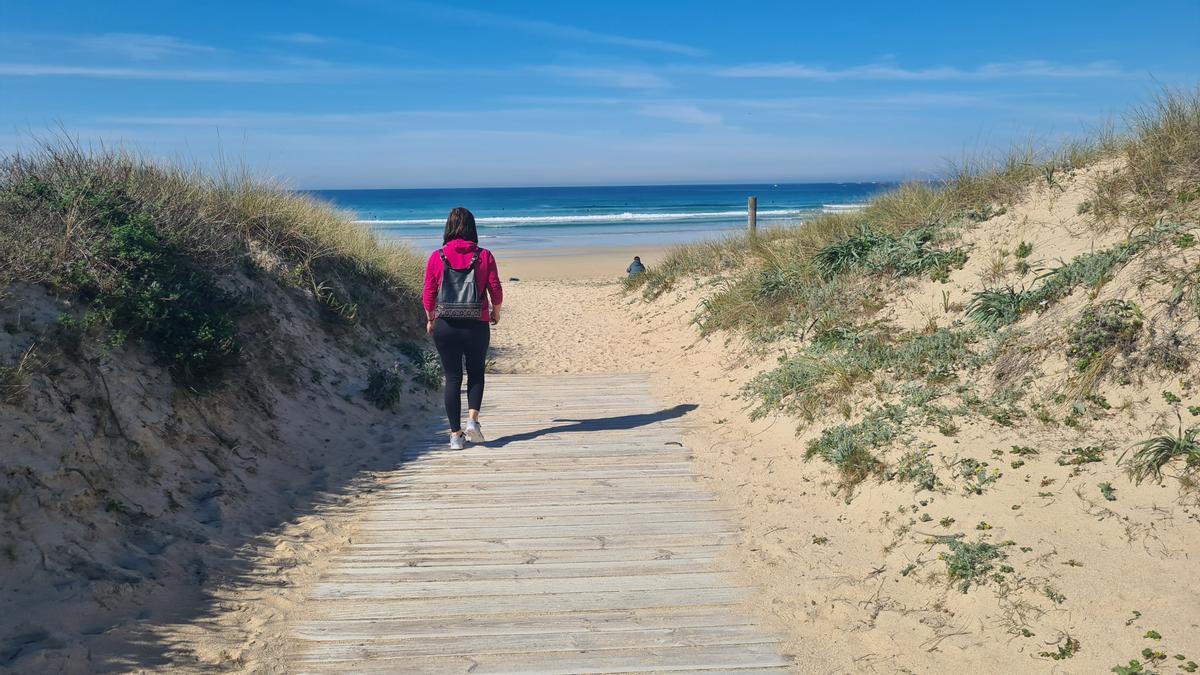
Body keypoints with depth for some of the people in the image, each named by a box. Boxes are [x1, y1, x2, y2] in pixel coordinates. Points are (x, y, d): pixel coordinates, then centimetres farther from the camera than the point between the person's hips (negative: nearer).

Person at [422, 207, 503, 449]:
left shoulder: (437, 257, -2)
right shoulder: (484, 256, -3)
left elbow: (428, 295, 2)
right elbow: (495, 290, 0)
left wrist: (430, 320, 18)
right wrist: (496, 312, 20)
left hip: (445, 326, 0)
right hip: (477, 326, 0)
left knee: (452, 378, 7)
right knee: (476, 373, 17)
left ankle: (456, 435, 9)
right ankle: (472, 420, -1)